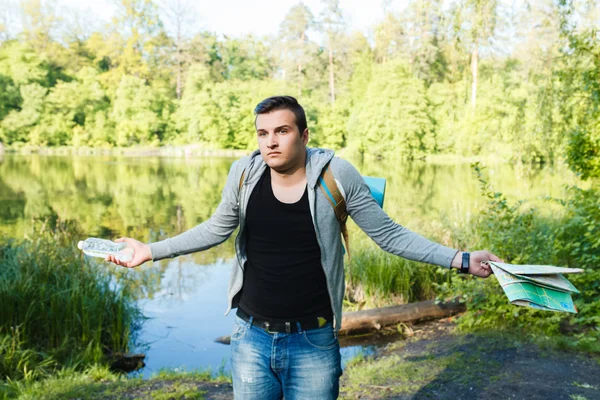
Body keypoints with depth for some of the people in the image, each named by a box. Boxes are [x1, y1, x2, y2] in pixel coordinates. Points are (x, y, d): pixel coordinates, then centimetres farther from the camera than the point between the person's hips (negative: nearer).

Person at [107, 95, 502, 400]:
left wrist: (460, 259, -10)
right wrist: (150, 250, 9)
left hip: (313, 342, -2)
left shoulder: (336, 175, -12)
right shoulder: (244, 172, -6)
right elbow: (216, 230, 10)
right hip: (251, 338, 2)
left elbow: (389, 234, -5)